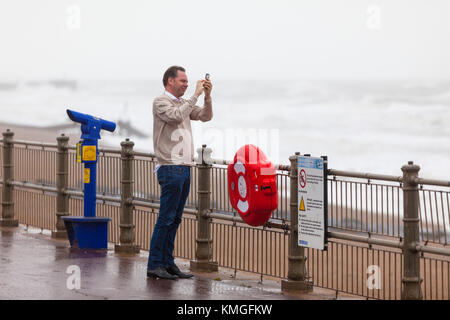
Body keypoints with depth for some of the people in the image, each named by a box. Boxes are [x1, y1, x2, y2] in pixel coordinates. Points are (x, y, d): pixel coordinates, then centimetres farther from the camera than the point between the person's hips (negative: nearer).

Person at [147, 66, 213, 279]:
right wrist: (195, 95, -18)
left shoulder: (184, 103, 21)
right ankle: (154, 265, -8)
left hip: (185, 168, 8)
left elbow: (206, 116, 17)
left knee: (175, 219, 8)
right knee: (166, 218, -10)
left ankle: (167, 263, 11)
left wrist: (207, 97, 1)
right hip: (170, 168, -8)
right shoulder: (161, 102, -4)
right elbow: (175, 116, -22)